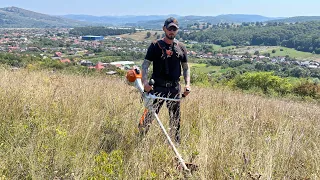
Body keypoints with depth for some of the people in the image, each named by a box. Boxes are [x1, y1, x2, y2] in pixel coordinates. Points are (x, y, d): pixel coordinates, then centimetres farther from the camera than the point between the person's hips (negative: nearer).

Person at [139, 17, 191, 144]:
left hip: (175, 88, 3)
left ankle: (176, 144, 23)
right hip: (157, 87, -3)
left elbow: (186, 67, 15)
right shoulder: (155, 46, 0)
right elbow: (145, 65, -4)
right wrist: (145, 82, -20)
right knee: (150, 114, -4)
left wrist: (187, 84, 0)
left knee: (175, 118, 10)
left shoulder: (181, 47, 10)